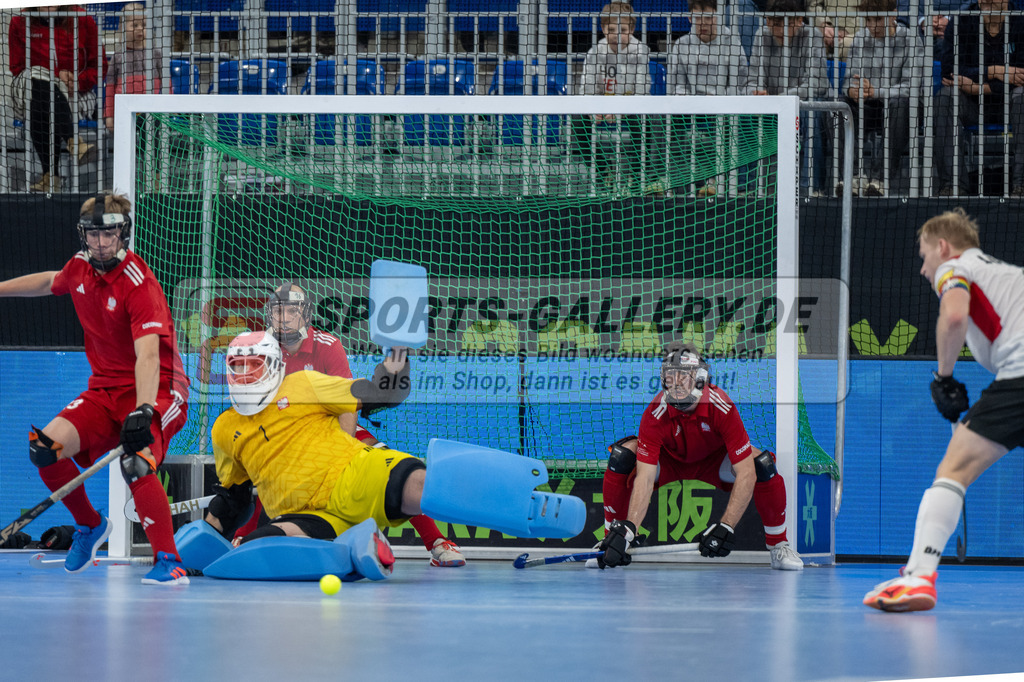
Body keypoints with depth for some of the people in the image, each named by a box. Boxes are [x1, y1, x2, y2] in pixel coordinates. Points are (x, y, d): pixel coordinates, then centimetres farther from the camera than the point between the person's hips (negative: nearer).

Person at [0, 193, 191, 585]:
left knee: (135, 464, -33)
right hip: (104, 388, 7)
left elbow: (148, 355, -32)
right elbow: (51, 282, 28)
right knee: (45, 447, -13)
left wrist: (143, 411, -45)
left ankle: (168, 563, -23)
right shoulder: (80, 267, 1)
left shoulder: (138, 284, -21)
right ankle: (89, 525, 13)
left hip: (155, 389, -7)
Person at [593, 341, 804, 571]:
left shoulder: (721, 407, -35)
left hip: (714, 460, 0)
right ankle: (612, 541, -11)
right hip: (668, 461, 0)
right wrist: (628, 527, -52)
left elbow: (746, 474, -37)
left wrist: (726, 527, -45)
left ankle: (778, 546, -6)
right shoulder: (655, 413, -33)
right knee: (623, 455, -28)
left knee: (762, 463, -28)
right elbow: (644, 477, -37)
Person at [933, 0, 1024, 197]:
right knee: (945, 96, -29)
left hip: (1007, 106, -1)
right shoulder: (959, 24, -3)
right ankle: (952, 184, -34)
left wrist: (979, 88, -23)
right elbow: (948, 70, -14)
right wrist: (993, 72, -24)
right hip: (971, 107, 1)